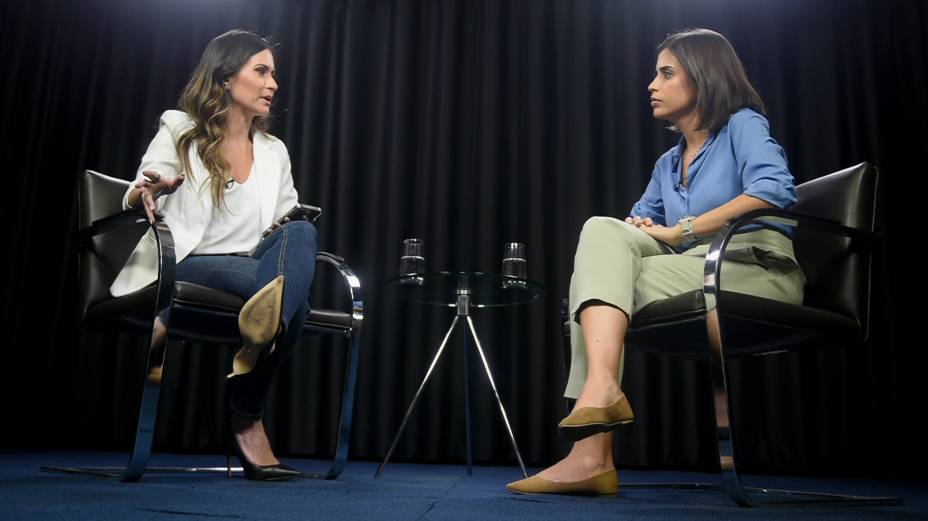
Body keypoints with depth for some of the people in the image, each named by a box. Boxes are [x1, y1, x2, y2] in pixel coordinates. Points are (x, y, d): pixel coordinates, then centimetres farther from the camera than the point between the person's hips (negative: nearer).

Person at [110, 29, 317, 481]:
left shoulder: (274, 151, 20)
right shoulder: (179, 131, 9)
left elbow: (287, 223, 21)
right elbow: (134, 199, 1)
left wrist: (291, 236, -4)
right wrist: (149, 192, -25)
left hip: (251, 271, 4)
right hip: (185, 269, -4)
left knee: (301, 233, -31)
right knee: (291, 293, -32)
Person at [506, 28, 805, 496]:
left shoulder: (743, 125, 2)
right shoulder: (668, 164, 23)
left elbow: (776, 190, -18)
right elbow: (639, 219, 25)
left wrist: (678, 232, -16)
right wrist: (639, 229, -2)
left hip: (758, 270, -6)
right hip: (697, 274, 6)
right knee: (602, 231, -16)